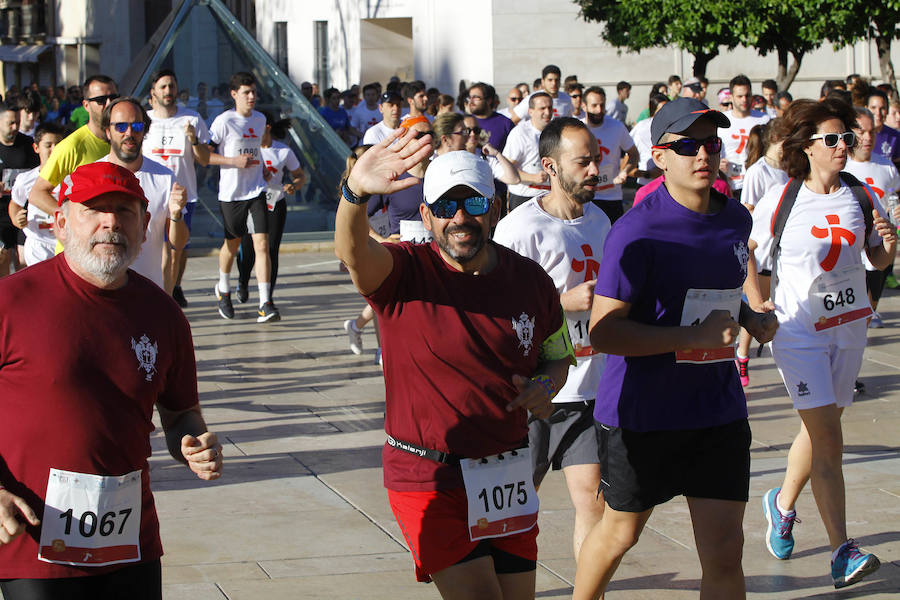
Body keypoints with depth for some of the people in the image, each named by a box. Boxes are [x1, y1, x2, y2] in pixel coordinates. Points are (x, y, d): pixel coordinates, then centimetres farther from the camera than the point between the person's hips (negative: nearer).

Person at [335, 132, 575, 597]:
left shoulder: (530, 279, 2)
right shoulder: (403, 273, -10)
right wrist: (355, 192, -56)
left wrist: (545, 385, -7)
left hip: (508, 479, 4)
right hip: (429, 482, -4)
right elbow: (351, 249, -33)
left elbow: (558, 355, 18)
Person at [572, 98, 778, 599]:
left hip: (719, 410, 5)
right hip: (642, 412, -5)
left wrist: (750, 318, 5)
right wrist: (694, 337, -25)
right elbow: (603, 332, -21)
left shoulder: (737, 219, 5)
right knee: (621, 532, 14)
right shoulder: (637, 231, -17)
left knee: (724, 553, -1)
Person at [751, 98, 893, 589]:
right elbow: (747, 250, 6)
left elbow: (879, 261, 12)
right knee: (827, 438, -13)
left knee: (818, 428, 16)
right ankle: (842, 552, -14)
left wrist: (888, 245, -10)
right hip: (797, 327, -5)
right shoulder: (779, 200, -8)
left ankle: (782, 503, 43)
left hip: (849, 324, 5)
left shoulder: (860, 196, 2)